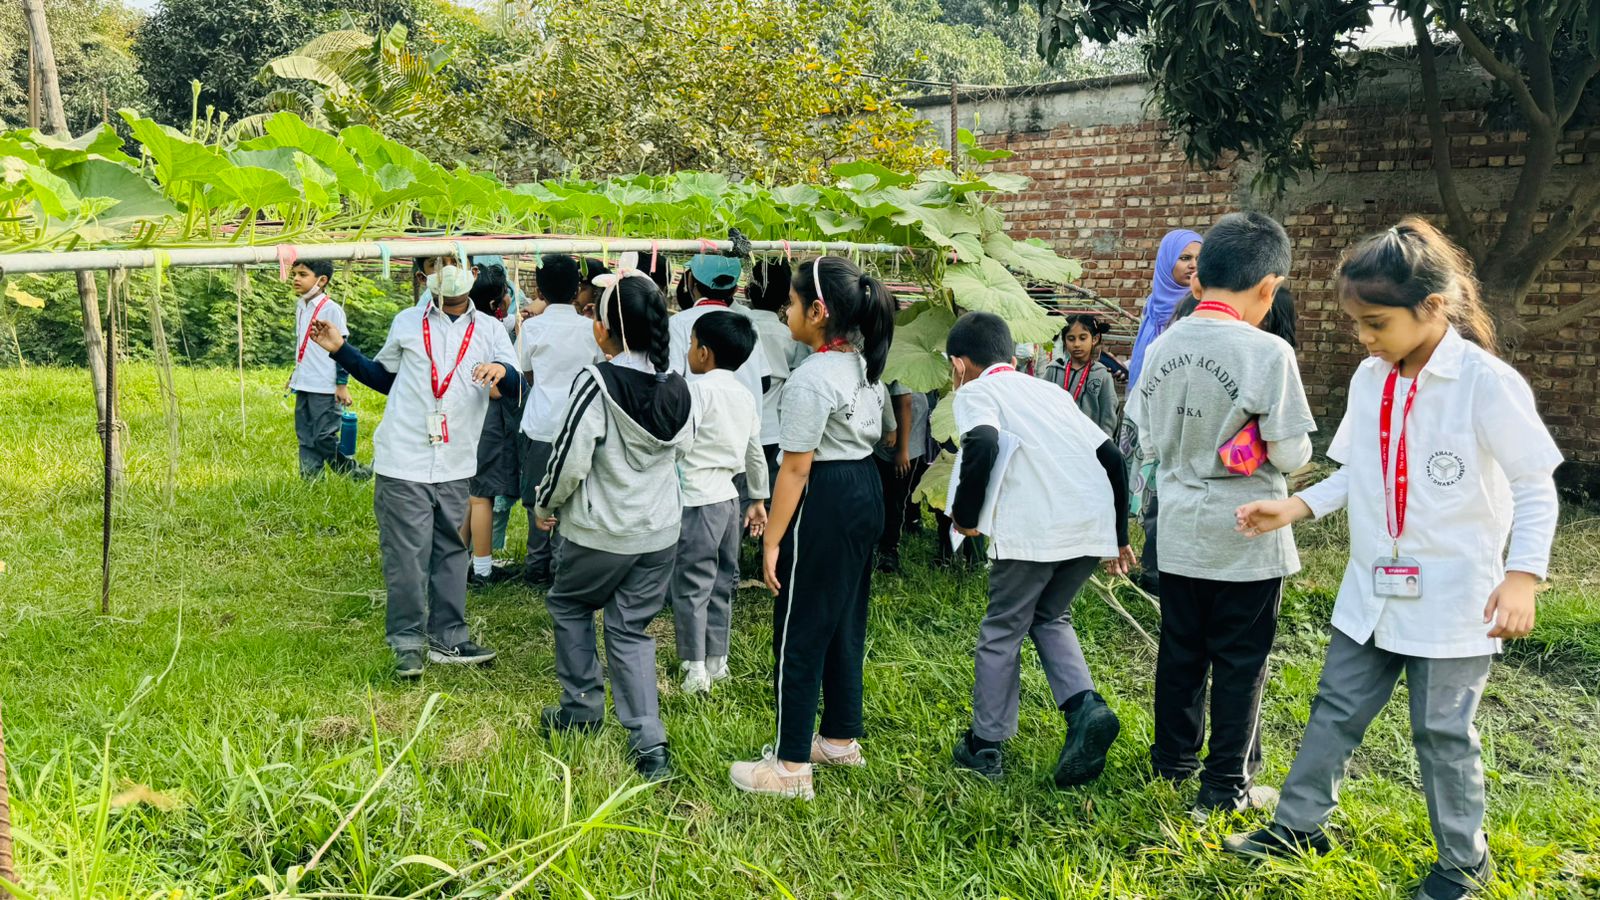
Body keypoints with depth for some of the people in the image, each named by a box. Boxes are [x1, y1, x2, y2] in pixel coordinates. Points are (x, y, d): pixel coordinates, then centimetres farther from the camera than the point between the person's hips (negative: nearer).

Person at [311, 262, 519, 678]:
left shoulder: (489, 330, 6)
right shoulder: (407, 322, 9)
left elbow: (516, 386, -5)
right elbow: (382, 377, 20)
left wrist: (501, 370, -28)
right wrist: (340, 349, 11)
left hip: (456, 467, 2)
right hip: (404, 461, -1)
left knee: (452, 552, 10)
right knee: (407, 556, -1)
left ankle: (448, 639, 21)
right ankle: (408, 644, 9)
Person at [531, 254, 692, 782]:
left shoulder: (597, 383, -19)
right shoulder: (675, 387, -1)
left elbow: (570, 459, -16)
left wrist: (545, 505, 0)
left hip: (601, 533, -5)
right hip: (662, 531, 5)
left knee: (568, 605, 22)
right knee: (632, 629, 13)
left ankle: (583, 708, 29)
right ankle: (649, 743, 6)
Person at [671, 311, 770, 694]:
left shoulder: (697, 390, -12)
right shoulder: (745, 396, 11)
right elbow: (755, 452, 17)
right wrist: (759, 499, 25)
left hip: (696, 500, -7)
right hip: (729, 498, 8)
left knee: (691, 584, -2)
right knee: (721, 582, 14)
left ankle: (695, 670, -2)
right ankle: (717, 661, 22)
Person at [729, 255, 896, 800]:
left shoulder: (811, 379, -21)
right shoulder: (865, 366, 8)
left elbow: (795, 469, -21)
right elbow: (885, 433, 19)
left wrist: (772, 539, -16)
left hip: (825, 504, -9)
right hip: (866, 493, 10)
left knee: (799, 632, 0)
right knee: (845, 622, 19)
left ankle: (791, 766, 7)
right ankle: (841, 740, 32)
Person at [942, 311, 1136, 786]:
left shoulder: (975, 391, 9)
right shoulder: (1049, 391, 27)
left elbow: (983, 444, -15)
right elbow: (1111, 456, 22)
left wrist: (965, 515, -4)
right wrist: (1119, 535, 27)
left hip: (1034, 528, -6)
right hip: (1094, 523, 6)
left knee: (1002, 631, 13)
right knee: (1050, 618, 25)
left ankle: (984, 746, 21)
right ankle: (1085, 708, 5)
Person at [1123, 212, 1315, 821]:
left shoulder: (1162, 347, -3)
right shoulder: (1268, 353, -19)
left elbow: (1148, 443, 5)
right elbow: (1290, 454, -15)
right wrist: (1291, 444, 6)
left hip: (1180, 532, 5)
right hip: (1245, 536, -5)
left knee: (1180, 649, 19)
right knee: (1240, 661, 8)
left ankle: (1173, 759, 34)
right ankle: (1227, 787, 17)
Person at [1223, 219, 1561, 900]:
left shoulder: (1486, 383, -16)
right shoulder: (1370, 378, 2)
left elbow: (1535, 485, -11)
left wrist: (1523, 575, -20)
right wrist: (1295, 507, -2)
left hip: (1453, 600, -5)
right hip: (1371, 589, 6)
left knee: (1443, 730, 8)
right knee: (1337, 708, 13)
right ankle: (1299, 824, 28)